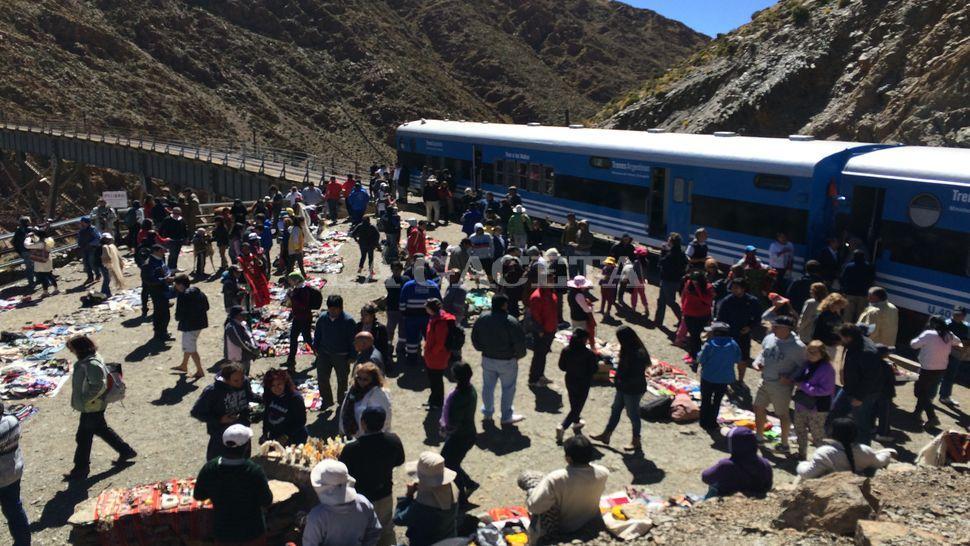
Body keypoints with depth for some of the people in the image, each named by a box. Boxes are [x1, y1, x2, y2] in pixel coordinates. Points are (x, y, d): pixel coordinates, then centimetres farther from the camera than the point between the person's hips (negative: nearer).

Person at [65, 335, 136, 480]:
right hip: (94, 406, 10)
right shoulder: (86, 360, 4)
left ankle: (81, 469, 22)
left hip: (91, 407, -10)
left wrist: (85, 399, -23)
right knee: (102, 430, 22)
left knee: (83, 437, 5)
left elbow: (99, 385, -30)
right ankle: (126, 451, 33)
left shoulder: (92, 364, -28)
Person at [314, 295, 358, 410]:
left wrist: (351, 356, -11)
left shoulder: (348, 321, -16)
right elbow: (317, 334, 9)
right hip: (324, 354, 3)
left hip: (341, 356, -3)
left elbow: (353, 340, -11)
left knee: (342, 380, 14)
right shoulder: (322, 318, -5)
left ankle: (341, 401, 35)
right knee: (322, 378, 6)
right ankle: (327, 400, 27)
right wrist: (316, 348, 8)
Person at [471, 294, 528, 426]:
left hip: (487, 359, 5)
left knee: (488, 386, 20)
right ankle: (506, 416, 23)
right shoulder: (511, 322, -24)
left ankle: (487, 413, 34)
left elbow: (474, 337, 3)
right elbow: (520, 342, -19)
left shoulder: (482, 318, -8)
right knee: (508, 388, 13)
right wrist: (519, 355, 0)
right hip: (507, 361, -4)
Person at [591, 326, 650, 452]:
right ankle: (606, 435, 35)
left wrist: (622, 382, -21)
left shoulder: (638, 354, -29)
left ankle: (636, 442, 27)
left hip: (633, 390, -9)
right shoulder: (628, 350, -1)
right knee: (615, 410, 20)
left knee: (633, 414, 8)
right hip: (623, 388, 9)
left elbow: (637, 377, -26)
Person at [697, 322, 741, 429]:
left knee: (705, 400, 15)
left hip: (708, 377, -2)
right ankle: (712, 422, 22)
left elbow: (700, 359, -15)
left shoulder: (709, 345, -19)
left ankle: (704, 421, 23)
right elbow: (738, 359, 1)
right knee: (717, 400, 17)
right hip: (724, 379, 3)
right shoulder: (733, 345, -8)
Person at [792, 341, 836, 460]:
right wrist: (797, 382, -1)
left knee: (817, 434, 5)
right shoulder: (806, 364, 4)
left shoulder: (827, 369, -19)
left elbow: (826, 390, -23)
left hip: (818, 407, -8)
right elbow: (799, 378, 21)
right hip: (801, 403, 8)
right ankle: (802, 453, 38)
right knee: (800, 429, 20)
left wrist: (803, 386, -23)